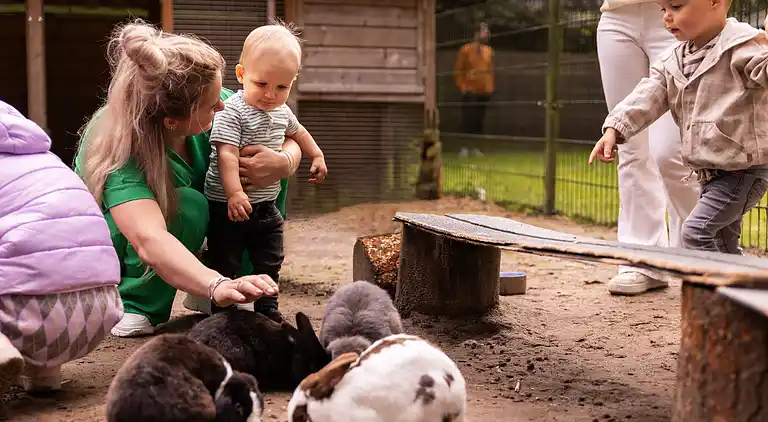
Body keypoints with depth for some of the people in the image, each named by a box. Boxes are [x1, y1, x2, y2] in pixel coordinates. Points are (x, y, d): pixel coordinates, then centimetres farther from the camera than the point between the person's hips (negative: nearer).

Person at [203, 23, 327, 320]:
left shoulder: (282, 112, 5)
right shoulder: (232, 112, -20)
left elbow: (297, 132, 27)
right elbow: (226, 154, -27)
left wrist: (317, 156, 31)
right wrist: (234, 192, -35)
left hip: (266, 205, 7)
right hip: (228, 206, -7)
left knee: (269, 262, 15)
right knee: (225, 263, 3)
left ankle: (266, 308, 29)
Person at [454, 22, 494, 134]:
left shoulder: (489, 51, 10)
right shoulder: (466, 49, -4)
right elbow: (457, 71, -3)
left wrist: (490, 88, 10)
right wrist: (463, 88, -8)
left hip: (485, 93, 5)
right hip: (470, 93, -4)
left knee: (479, 123, 8)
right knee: (468, 123, -4)